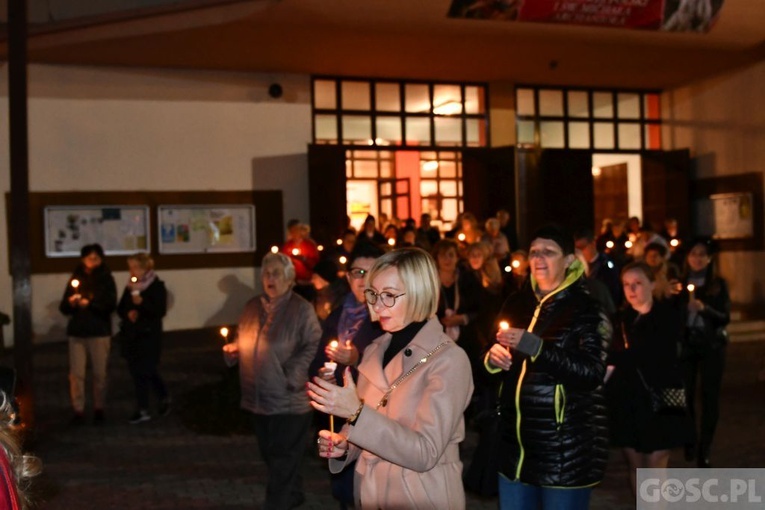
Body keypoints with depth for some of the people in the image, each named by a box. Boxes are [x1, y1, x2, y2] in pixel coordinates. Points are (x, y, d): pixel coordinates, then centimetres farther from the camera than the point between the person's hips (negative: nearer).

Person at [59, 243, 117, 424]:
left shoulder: (106, 279, 1)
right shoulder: (76, 279, 9)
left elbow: (110, 305, -9)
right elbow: (63, 307, 7)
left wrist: (89, 304, -18)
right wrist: (70, 303, -13)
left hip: (99, 332, -2)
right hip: (77, 331, 2)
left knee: (99, 373, 3)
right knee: (76, 373, -2)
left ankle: (98, 408, 15)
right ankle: (78, 410, 6)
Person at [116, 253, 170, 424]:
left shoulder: (157, 286, -7)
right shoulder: (130, 286, 11)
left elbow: (160, 311, -14)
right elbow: (120, 308, 14)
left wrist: (141, 302, -25)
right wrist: (128, 313, -8)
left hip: (149, 335, -6)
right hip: (131, 334, 6)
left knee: (143, 372, -4)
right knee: (138, 371, 11)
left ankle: (142, 409, 6)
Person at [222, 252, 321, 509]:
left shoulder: (302, 308, -10)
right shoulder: (252, 306, 9)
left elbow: (314, 345, -14)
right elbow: (243, 341, 21)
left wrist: (292, 376, -22)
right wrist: (233, 349, -1)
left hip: (289, 401, -7)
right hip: (257, 398, 7)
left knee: (283, 461, 0)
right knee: (270, 455, 20)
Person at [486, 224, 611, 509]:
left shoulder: (587, 309, -8)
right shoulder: (516, 304, 7)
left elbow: (592, 373, -21)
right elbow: (497, 363, 17)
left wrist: (532, 345, -25)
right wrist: (493, 359, -6)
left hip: (566, 446, -5)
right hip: (515, 440, 5)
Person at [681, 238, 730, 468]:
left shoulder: (718, 284, 4)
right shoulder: (680, 284, 6)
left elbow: (725, 317, -3)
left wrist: (704, 308, -19)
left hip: (711, 345, 0)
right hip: (686, 344, 0)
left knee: (710, 396, -1)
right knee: (686, 394, -5)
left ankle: (704, 451, 9)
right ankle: (689, 440, 20)